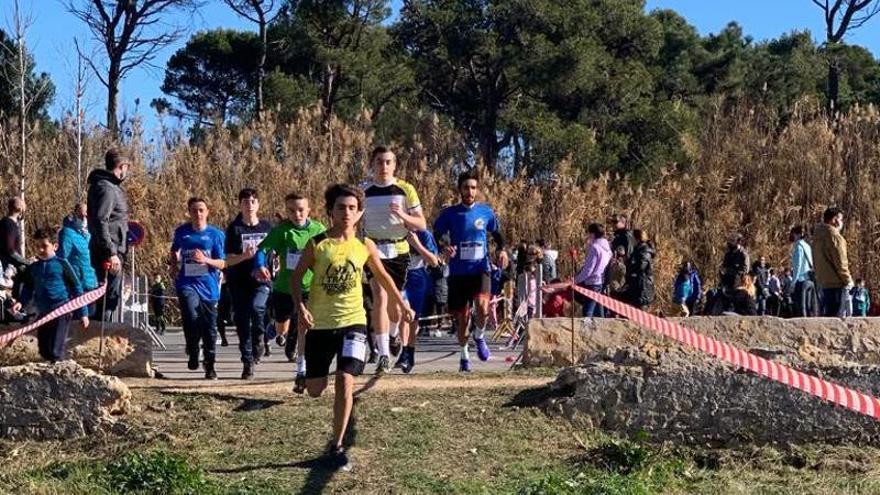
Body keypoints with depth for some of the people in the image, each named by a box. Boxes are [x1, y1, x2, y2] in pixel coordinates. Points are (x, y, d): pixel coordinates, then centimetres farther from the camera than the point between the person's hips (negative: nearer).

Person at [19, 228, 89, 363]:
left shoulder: (62, 265, -5)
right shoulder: (32, 268, 8)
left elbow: (76, 288, -2)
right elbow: (28, 290, 16)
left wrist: (83, 313, -2)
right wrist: (20, 303, -5)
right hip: (43, 313, 6)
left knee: (56, 351, -12)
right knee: (43, 350, 11)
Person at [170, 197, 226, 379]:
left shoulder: (216, 234, 2)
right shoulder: (181, 232, 8)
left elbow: (222, 263, 0)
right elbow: (174, 252, 28)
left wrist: (206, 260, -16)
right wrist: (174, 264, 11)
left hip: (208, 286, 0)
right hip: (187, 283, 0)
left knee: (209, 327, 4)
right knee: (191, 317, -25)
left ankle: (210, 367, 19)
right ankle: (193, 353, -2)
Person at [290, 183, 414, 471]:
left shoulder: (365, 246, 0)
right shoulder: (317, 244, -6)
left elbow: (382, 276, 17)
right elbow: (296, 277, -1)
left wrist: (401, 303, 23)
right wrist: (300, 306, -17)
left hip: (352, 321, 0)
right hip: (320, 324, 0)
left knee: (345, 381, -14)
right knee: (315, 390, 5)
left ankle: (337, 445, -1)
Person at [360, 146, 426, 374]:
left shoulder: (405, 190, 0)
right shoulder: (363, 191, 1)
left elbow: (421, 224, -1)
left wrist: (402, 215, -18)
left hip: (399, 250, 1)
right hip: (375, 250, -1)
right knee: (380, 298, -18)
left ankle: (394, 333, 46)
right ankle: (384, 355, -17)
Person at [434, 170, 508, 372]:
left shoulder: (486, 212, 5)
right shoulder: (449, 214, 0)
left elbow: (496, 233, 19)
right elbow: (435, 237, 3)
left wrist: (502, 250, 1)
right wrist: (444, 249, -18)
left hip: (480, 269, 0)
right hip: (458, 272, 0)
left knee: (483, 306, -25)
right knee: (462, 317, 7)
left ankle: (479, 336, 6)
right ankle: (464, 355, 30)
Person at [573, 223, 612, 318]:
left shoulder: (594, 247, -14)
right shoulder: (606, 247, 11)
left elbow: (588, 269, -15)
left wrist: (575, 280, -6)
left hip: (593, 283, -9)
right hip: (602, 282, 9)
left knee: (587, 313, -9)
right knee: (599, 314, 11)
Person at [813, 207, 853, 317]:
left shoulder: (818, 235, 14)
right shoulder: (834, 235, -14)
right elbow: (840, 262, -16)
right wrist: (848, 280, -9)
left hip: (823, 282, 9)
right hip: (837, 283, -9)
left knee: (827, 314, 13)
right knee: (836, 315, -7)